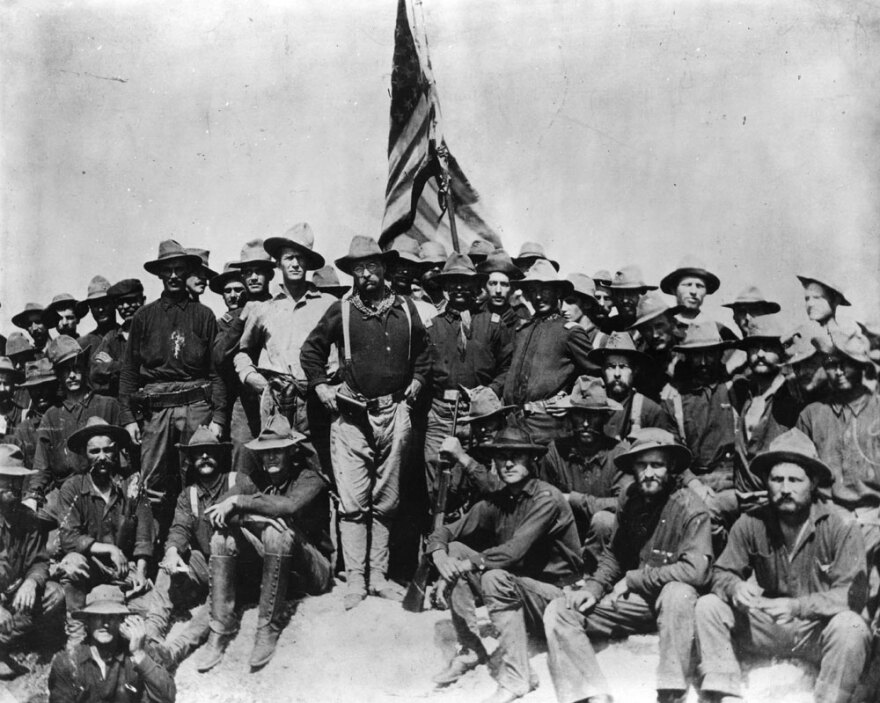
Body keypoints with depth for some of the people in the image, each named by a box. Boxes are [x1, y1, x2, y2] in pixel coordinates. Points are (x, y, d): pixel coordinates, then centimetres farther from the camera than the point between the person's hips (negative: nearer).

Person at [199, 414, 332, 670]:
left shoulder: (309, 479, -10)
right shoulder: (254, 480, 2)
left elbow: (290, 505, -34)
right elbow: (214, 513, -11)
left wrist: (240, 501, -26)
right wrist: (254, 517, -28)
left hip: (312, 572, -5)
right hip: (267, 565, 5)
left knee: (277, 533, -32)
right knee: (223, 535, -15)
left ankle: (268, 630, -25)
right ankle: (219, 633, -18)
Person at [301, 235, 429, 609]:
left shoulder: (405, 309, 8)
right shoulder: (341, 311, 1)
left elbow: (422, 350, 24)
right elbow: (311, 350, 11)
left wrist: (417, 379, 11)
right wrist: (321, 386, 1)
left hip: (394, 413, 3)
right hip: (351, 414, -2)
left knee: (386, 501, 8)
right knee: (353, 503, -4)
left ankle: (379, 575, 17)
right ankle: (355, 580, 2)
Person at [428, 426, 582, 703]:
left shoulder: (547, 498, -18)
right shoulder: (496, 502, 1)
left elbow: (515, 550, -29)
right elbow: (445, 532, 1)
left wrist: (470, 563, -26)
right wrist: (439, 554, -21)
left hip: (554, 594, -7)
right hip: (515, 589, 7)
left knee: (495, 577, -33)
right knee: (453, 550, -5)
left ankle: (516, 677, -23)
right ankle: (470, 650, 0)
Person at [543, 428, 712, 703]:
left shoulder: (690, 508, -15)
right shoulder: (631, 502, 4)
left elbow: (695, 571, -25)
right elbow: (613, 554, 13)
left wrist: (633, 579, -16)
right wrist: (592, 588, -7)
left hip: (672, 603, -5)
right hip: (634, 601, 6)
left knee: (678, 592, -40)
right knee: (559, 611, -10)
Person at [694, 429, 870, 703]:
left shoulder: (842, 526, -15)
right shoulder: (750, 524, -6)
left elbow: (852, 595, -20)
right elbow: (722, 573, 1)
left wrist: (797, 606, -33)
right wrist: (735, 588, -24)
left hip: (819, 629, -3)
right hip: (768, 625, 4)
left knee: (850, 627, -35)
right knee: (707, 606, -14)